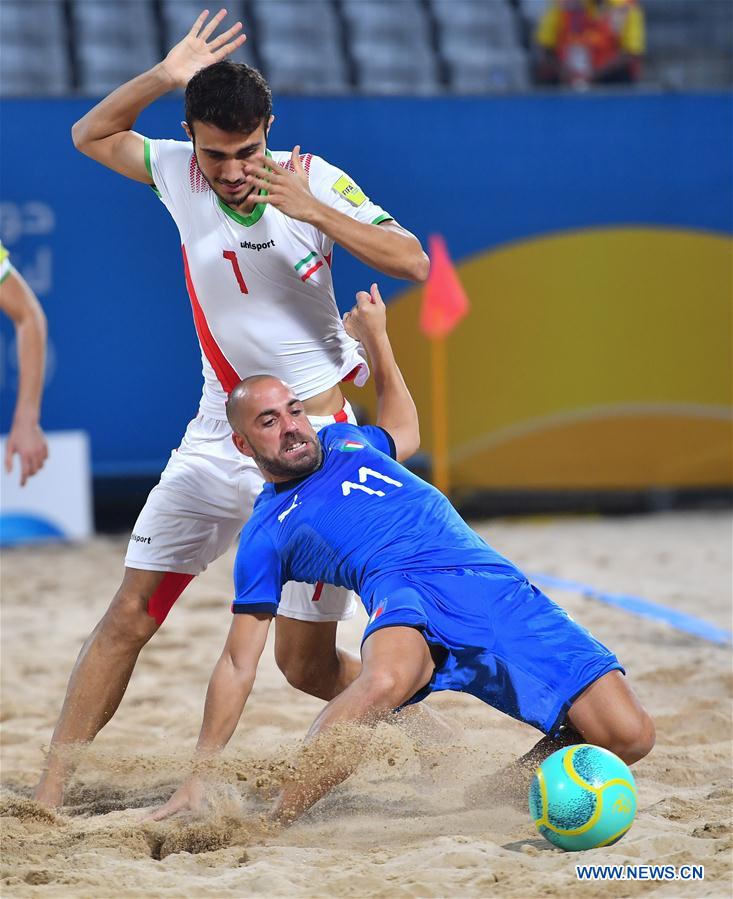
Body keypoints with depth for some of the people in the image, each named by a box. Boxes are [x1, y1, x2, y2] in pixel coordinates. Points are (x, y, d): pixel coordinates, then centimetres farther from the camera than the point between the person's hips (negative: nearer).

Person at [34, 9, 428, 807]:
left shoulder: (315, 181, -11)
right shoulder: (178, 172, -3)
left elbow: (414, 263, -15)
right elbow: (90, 135, 11)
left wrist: (315, 211, -26)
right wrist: (162, 77, -4)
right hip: (216, 434, 3)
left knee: (305, 663, -1)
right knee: (128, 618, -3)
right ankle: (48, 793, 1)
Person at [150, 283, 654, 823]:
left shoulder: (342, 442, 28)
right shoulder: (266, 533, 14)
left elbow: (405, 433, 53)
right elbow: (237, 664, 11)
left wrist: (377, 339, 50)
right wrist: (198, 777, 4)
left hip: (496, 584, 5)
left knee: (629, 736, -13)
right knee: (384, 681, -45)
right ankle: (267, 830, -36)